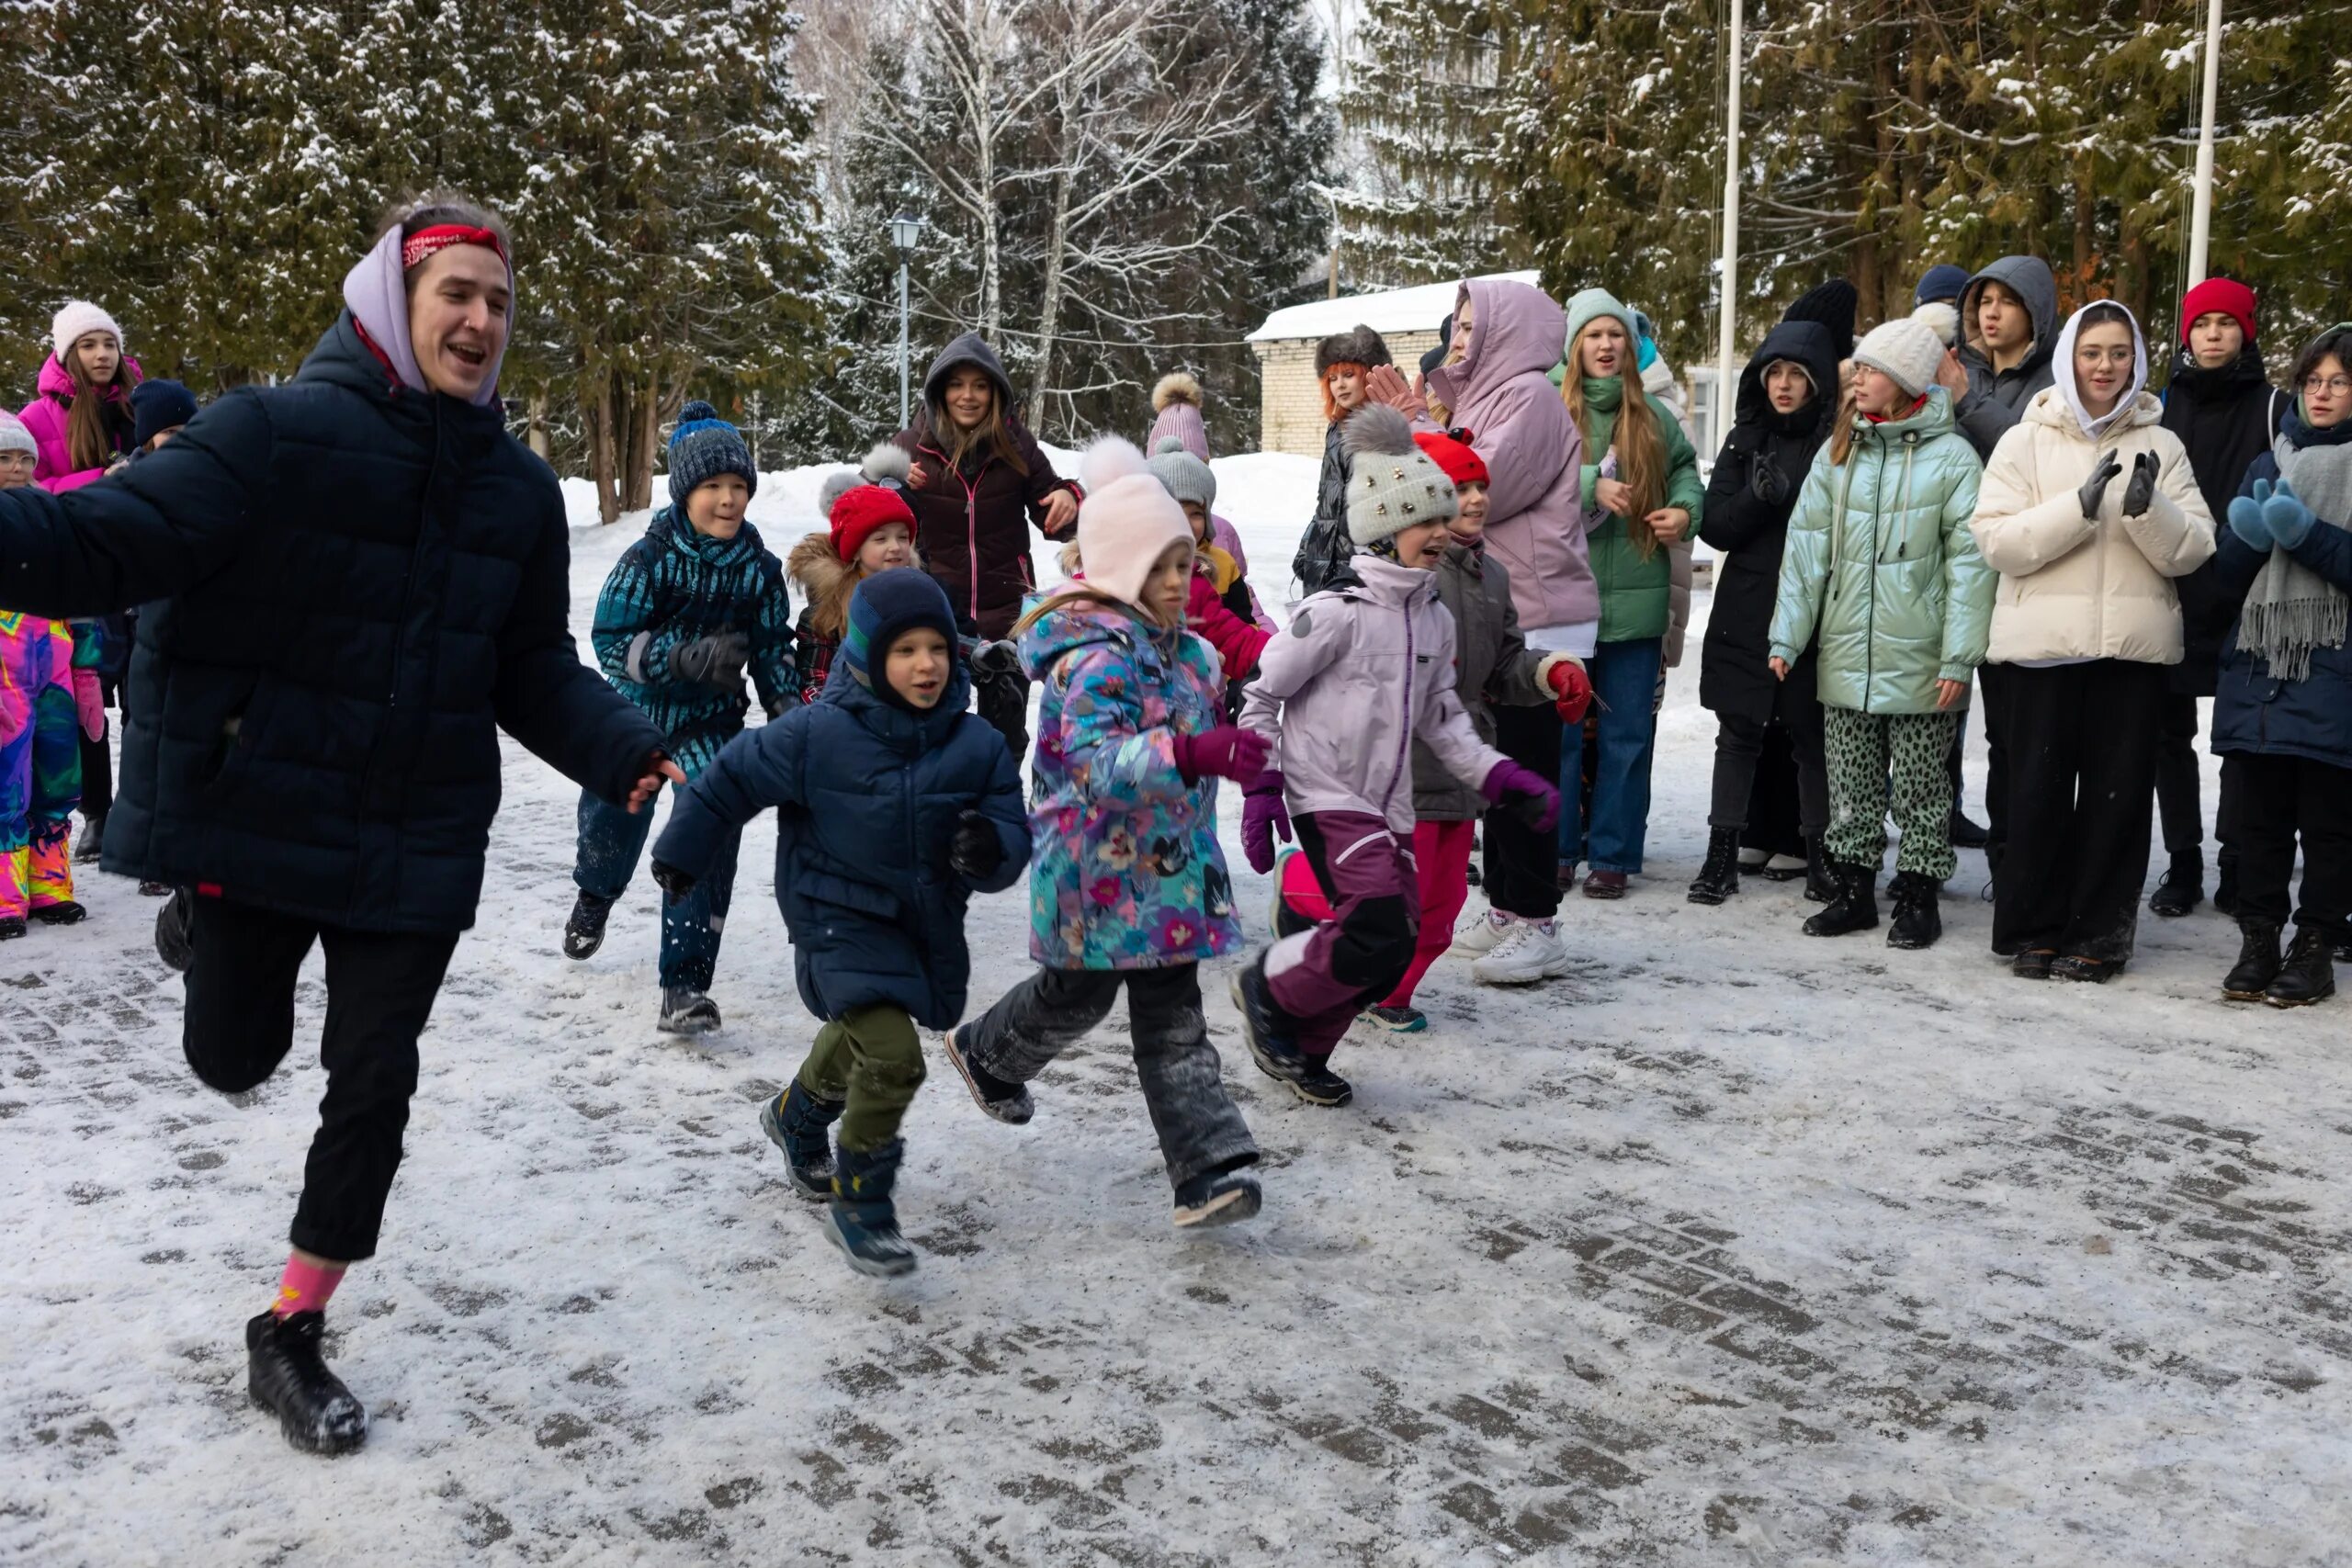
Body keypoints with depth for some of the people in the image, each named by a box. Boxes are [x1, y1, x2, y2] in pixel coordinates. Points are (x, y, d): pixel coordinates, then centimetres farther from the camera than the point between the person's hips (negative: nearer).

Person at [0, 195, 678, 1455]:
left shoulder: (519, 489, 1)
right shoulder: (275, 438, -15)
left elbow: (534, 671, 6)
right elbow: (101, 545, -21)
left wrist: (622, 750, -11)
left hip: (415, 847, 3)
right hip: (250, 820, -3)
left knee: (372, 1088, 6)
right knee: (235, 1057, 17)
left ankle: (290, 1338, 26)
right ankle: (200, 925, 53)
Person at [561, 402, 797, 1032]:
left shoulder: (759, 566, -9)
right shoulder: (651, 557, -18)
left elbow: (774, 646, 2)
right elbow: (610, 639, -20)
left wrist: (786, 708, -12)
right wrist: (686, 656, -34)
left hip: (712, 721, 0)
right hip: (636, 709, 0)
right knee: (612, 819, 21)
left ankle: (684, 984, -11)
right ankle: (596, 894, 59)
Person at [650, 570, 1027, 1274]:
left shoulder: (977, 746, -10)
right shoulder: (818, 734, -20)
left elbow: (1013, 838, -8)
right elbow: (732, 777, -6)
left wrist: (991, 849, -32)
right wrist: (682, 856, 4)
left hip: (928, 925, 6)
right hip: (840, 919, -5)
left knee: (860, 1037, 28)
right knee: (893, 1057, -22)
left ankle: (797, 1118, 61)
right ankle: (858, 1206, 0)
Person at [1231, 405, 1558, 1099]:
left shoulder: (1435, 620, 10)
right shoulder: (1338, 610, -13)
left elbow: (1441, 718, 18)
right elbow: (1262, 693, -9)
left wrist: (1501, 777, 9)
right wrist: (1260, 787, -13)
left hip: (1388, 805, 8)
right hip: (1326, 794, -8)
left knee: (1396, 949, 5)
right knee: (1379, 927, -21)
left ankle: (1301, 1051, 24)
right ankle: (1268, 991, 5)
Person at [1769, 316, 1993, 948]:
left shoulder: (1951, 456, -5)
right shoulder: (1837, 452, 8)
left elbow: (1969, 561, -7)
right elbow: (1806, 547, 6)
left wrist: (1958, 657, -13)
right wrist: (1787, 637, 0)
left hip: (1919, 659, -4)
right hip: (1845, 654, 4)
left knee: (1921, 782, 6)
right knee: (1850, 781, 10)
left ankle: (1918, 896, 16)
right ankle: (1854, 889, 20)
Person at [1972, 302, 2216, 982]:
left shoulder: (2160, 445, 9)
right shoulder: (2025, 441, 5)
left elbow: (2192, 551, 3)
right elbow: (1997, 541, -7)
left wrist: (2148, 507, -16)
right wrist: (2080, 506, -18)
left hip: (2133, 644, 1)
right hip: (2045, 641, -1)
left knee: (2118, 793, 3)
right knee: (2039, 791, 1)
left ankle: (2099, 932, 12)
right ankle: (2032, 929, 12)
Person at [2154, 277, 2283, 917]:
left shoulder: (2274, 407, 0)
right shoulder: (2162, 406, 9)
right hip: (2172, 599, 3)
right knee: (2171, 733, 7)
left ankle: (2237, 864, 14)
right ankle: (2183, 859, 17)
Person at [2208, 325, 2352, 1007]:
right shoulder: (2270, 463, 15)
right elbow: (2230, 575, 12)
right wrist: (2250, 536, -7)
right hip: (2258, 670, 4)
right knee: (2254, 817, 4)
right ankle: (2259, 940, 13)